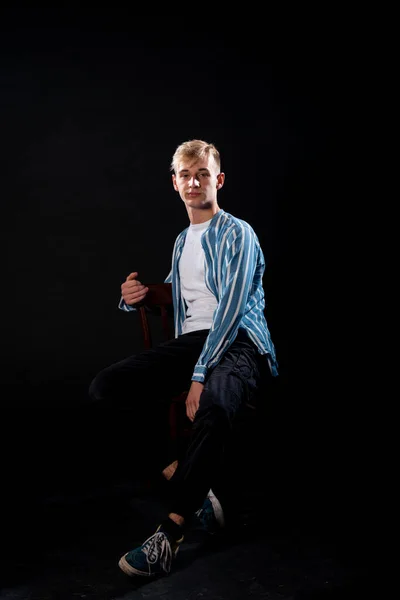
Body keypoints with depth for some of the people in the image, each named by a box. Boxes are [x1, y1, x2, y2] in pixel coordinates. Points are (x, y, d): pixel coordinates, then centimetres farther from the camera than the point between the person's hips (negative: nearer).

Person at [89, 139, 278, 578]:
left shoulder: (237, 234, 0)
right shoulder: (182, 241, 24)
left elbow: (231, 309, -12)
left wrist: (200, 376, -22)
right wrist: (133, 299, 12)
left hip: (237, 343, -7)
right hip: (190, 341, 7)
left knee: (214, 405, -41)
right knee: (104, 387, -13)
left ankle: (170, 533, -28)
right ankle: (190, 485, -12)